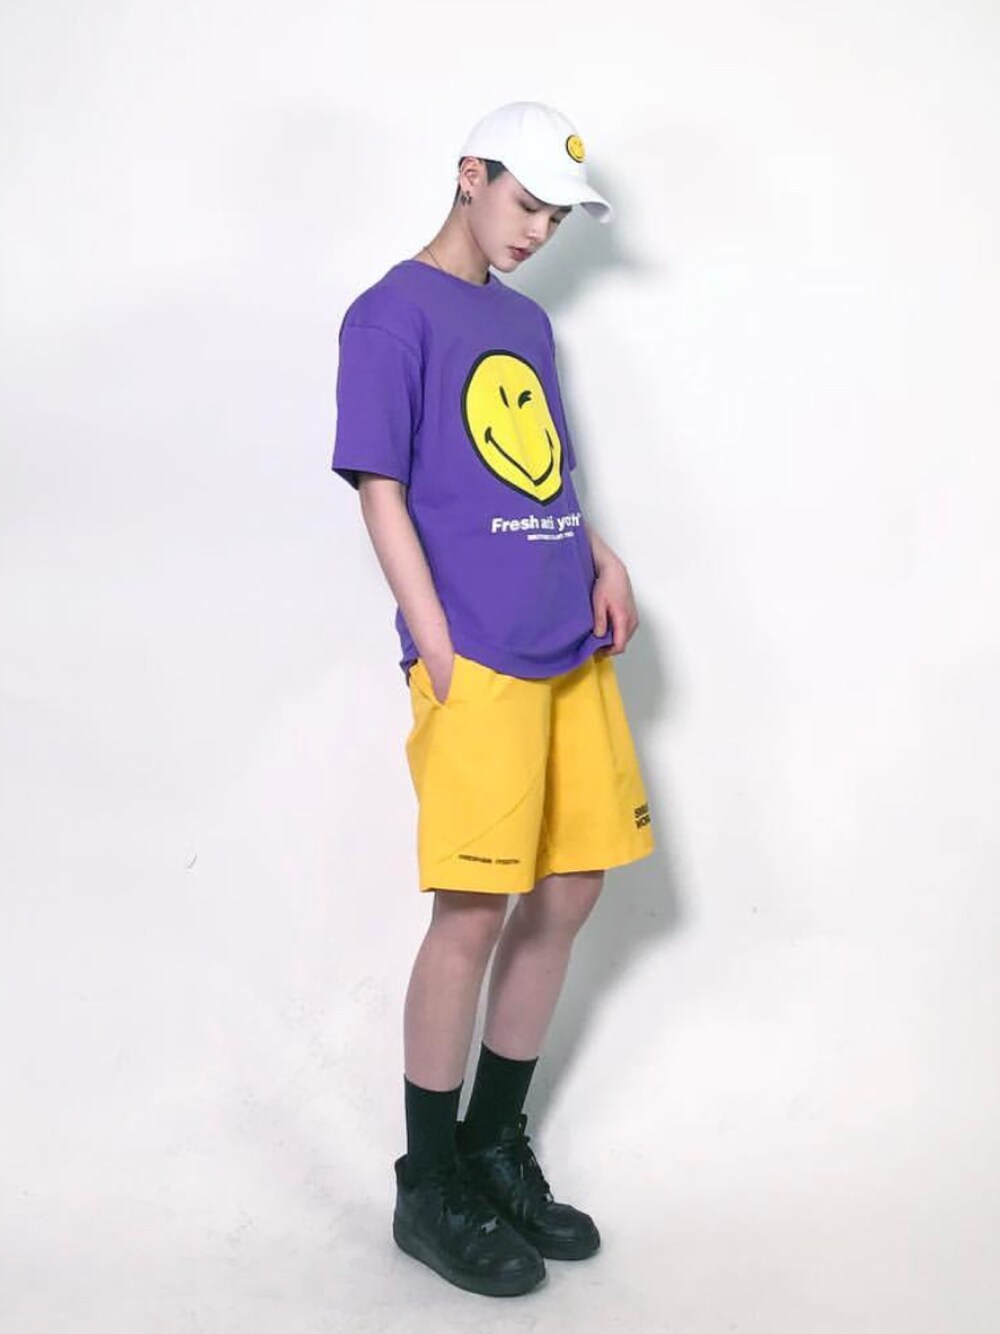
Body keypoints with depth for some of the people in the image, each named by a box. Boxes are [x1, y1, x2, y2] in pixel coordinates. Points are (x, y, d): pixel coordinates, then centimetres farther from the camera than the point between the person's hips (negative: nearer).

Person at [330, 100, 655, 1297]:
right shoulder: (393, 314, -3)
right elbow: (381, 492, -9)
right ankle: (429, 1191, 12)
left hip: (572, 653, 8)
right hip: (478, 662, -8)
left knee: (566, 898, 10)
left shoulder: (528, 322, 19)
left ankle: (496, 1146, 26)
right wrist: (441, 657, -14)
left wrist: (602, 558, 7)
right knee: (474, 916, -4)